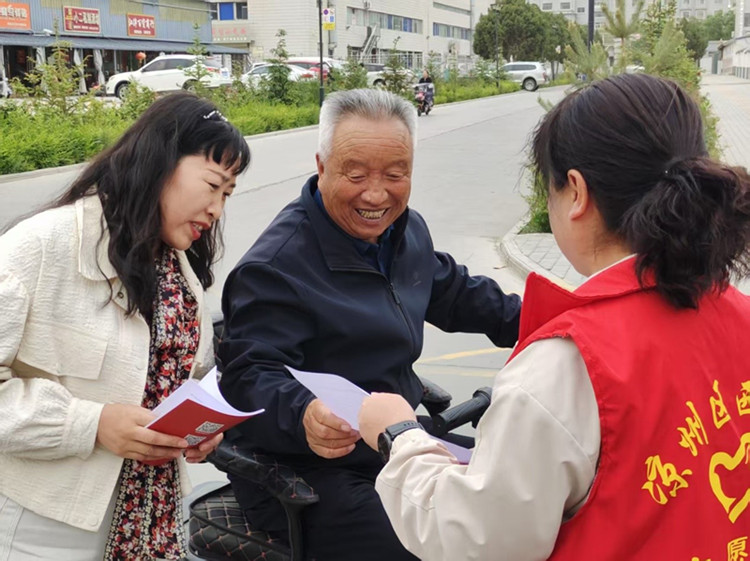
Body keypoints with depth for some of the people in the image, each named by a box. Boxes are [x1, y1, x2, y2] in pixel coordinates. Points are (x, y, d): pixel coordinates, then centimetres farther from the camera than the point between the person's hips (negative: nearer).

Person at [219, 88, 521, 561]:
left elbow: (452, 291, 24)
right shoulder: (275, 268, -21)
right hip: (307, 474, -8)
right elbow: (250, 377, -28)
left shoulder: (407, 230, 6)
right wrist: (302, 416, -48)